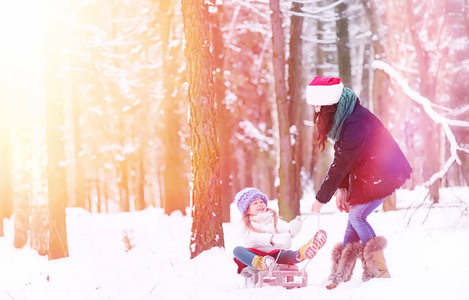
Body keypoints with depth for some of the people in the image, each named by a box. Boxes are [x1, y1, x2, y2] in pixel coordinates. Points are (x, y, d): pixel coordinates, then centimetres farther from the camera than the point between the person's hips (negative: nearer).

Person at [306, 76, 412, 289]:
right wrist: (342, 188, -5)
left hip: (382, 174, -9)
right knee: (354, 217, 5)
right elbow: (342, 158, 5)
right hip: (363, 173, 9)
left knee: (356, 216, -12)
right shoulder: (342, 117, 1)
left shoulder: (355, 123, -29)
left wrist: (322, 198, -18)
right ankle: (341, 274, 7)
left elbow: (341, 163, -25)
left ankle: (379, 270, -6)